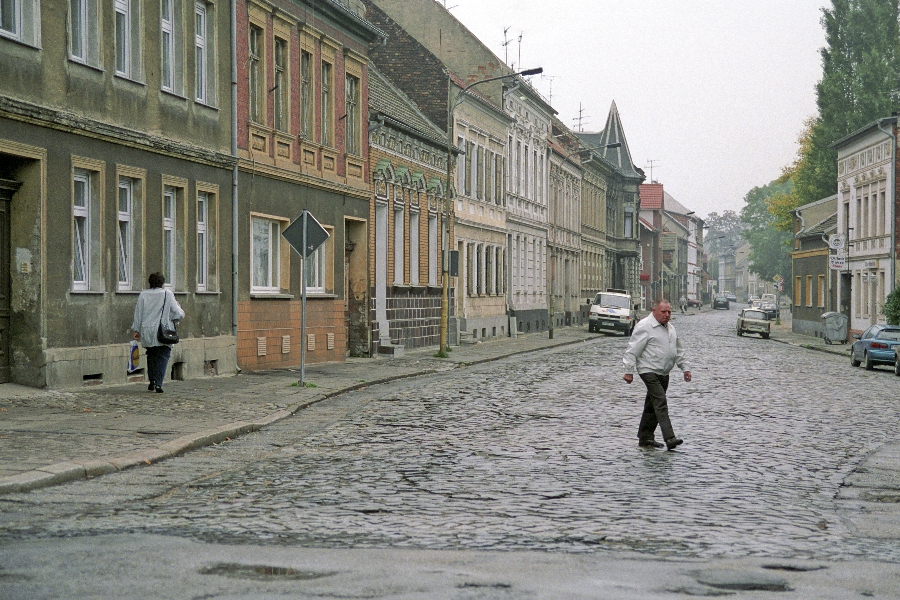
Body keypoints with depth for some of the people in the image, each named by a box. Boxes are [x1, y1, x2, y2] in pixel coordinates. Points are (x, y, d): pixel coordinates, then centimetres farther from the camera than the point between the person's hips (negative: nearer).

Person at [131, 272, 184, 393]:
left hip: (147, 331, 3)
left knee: (151, 355, 20)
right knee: (163, 356, 1)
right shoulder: (167, 294, -4)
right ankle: (158, 383, -11)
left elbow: (138, 314, 7)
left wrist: (137, 330, 14)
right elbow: (178, 314, -3)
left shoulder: (143, 295, 3)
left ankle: (152, 380, 18)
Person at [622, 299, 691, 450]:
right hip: (649, 371, -8)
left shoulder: (670, 328, 17)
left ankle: (645, 438, 18)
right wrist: (629, 371, -15)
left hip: (664, 373, 8)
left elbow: (679, 350, 27)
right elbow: (633, 350, -12)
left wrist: (684, 368, 22)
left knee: (652, 407, 12)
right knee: (660, 403, -17)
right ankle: (669, 438, -25)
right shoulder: (645, 326, -10)